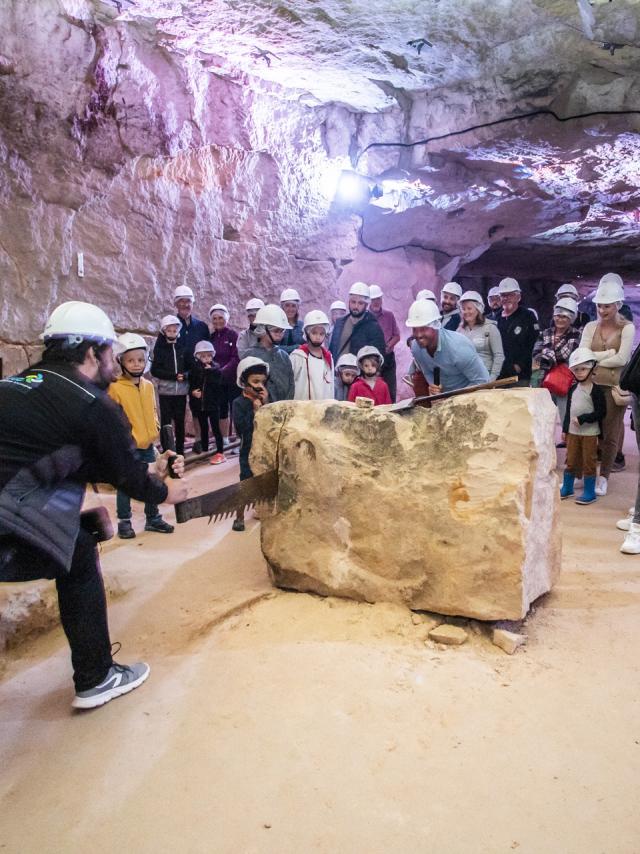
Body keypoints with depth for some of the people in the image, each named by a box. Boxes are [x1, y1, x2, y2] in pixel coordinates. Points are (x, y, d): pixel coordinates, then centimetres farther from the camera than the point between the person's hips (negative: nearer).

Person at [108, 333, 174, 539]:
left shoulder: (148, 385, 7)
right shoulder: (115, 387, -11)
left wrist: (155, 427, 9)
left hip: (148, 444, 6)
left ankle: (153, 518, 27)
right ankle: (124, 522, 17)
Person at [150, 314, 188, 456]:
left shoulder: (183, 346, 6)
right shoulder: (159, 348, 1)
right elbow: (154, 370, -4)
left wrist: (185, 375, -13)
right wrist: (174, 376, -13)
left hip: (181, 390, 2)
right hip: (165, 390, -2)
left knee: (180, 420, 6)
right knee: (166, 421, 0)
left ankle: (180, 449, 15)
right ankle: (166, 449, 6)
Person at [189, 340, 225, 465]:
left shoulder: (216, 368, -4)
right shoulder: (195, 368, 3)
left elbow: (217, 384, -18)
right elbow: (190, 385, 7)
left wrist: (209, 371, -20)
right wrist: (193, 392, -11)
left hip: (212, 404, -3)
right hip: (199, 404, 3)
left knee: (215, 429, -2)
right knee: (203, 429, 15)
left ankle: (220, 453, 2)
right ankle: (204, 450, 27)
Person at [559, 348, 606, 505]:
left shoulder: (596, 390, -10)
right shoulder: (573, 389, 8)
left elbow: (601, 412, -14)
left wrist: (582, 419, -20)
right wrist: (565, 429, 11)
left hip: (589, 433, -5)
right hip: (573, 432, 5)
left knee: (589, 462, 2)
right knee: (571, 460, 13)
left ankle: (589, 492, 11)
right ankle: (567, 488, 25)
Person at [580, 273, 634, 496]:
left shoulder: (627, 328, -2)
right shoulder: (590, 326, 7)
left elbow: (622, 359, -13)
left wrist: (595, 359, -7)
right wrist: (608, 353, -11)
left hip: (615, 387, -2)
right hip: (590, 385, 2)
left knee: (610, 434, 7)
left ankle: (603, 476, 20)